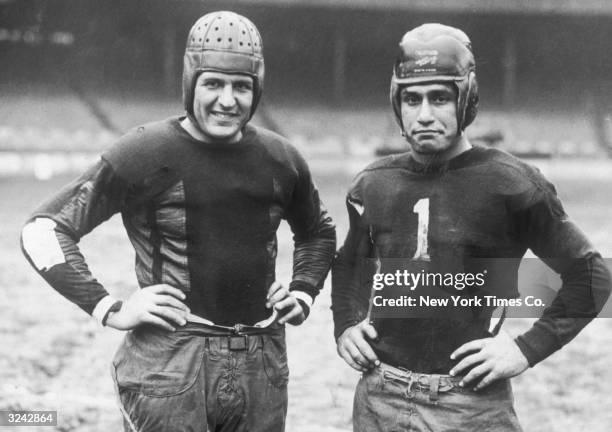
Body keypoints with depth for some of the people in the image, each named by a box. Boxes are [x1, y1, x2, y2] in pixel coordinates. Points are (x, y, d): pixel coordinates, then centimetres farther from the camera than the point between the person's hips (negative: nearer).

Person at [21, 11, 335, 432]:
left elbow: (318, 233, 29)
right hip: (169, 363, -4)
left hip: (262, 367, 5)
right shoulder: (145, 153, -7)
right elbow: (42, 230, -6)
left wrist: (303, 292, 12)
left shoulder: (280, 159, 8)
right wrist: (110, 309, -10)